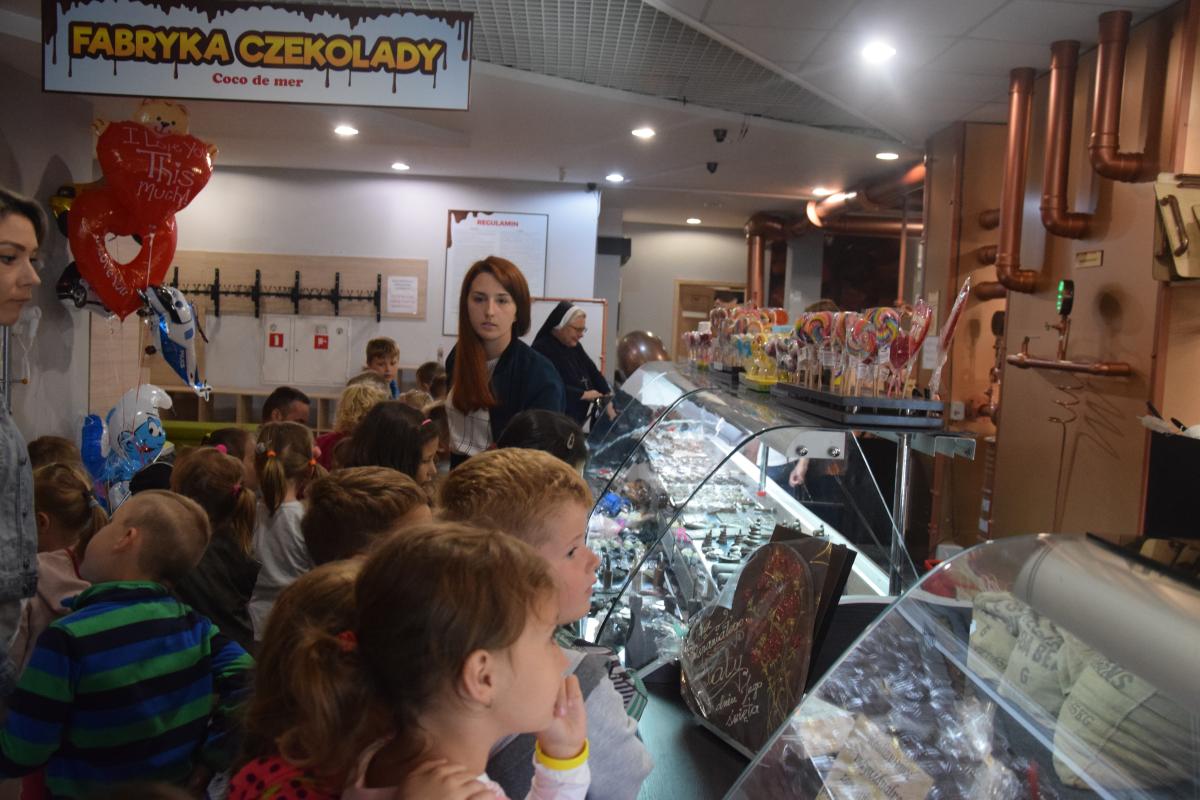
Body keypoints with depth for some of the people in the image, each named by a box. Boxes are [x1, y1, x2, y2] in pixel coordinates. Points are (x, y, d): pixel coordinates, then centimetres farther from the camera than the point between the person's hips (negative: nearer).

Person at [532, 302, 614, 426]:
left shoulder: (575, 347, 12)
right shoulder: (542, 349, -16)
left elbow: (593, 373, 7)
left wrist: (608, 400, -7)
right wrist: (584, 394, -16)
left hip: (577, 421, 8)